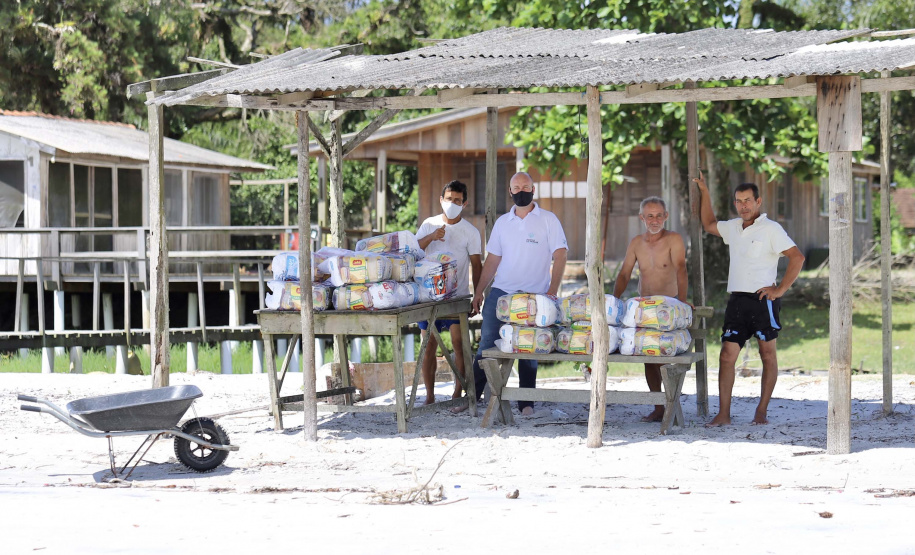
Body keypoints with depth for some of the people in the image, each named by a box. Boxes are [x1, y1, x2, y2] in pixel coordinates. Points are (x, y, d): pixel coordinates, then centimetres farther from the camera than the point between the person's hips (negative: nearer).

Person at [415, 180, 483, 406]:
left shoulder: (470, 231, 0)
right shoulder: (429, 224, 6)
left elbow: (476, 265, 1)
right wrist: (431, 237, -19)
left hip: (457, 295, -2)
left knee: (458, 343, -8)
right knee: (429, 345, 3)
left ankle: (457, 393, 0)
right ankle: (429, 395, 10)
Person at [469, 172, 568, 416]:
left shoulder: (548, 220, 2)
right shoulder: (502, 222, 12)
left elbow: (560, 256, -3)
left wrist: (552, 290, -14)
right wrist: (479, 292, 11)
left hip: (533, 295, -3)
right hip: (500, 292, 3)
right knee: (486, 345, -1)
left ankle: (526, 403, 8)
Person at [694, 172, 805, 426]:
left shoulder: (770, 229, -5)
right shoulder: (733, 227, 16)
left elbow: (797, 257, -11)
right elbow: (709, 224, 35)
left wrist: (781, 289, -12)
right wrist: (704, 192, 28)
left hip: (762, 300, -6)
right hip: (737, 300, 6)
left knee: (768, 354, 3)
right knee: (727, 355, -3)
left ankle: (762, 411, 8)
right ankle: (723, 414, -4)